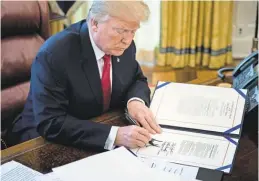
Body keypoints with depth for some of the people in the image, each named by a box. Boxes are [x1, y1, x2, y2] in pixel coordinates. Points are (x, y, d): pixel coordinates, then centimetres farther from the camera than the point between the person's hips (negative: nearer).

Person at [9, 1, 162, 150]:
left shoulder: (124, 45, -8)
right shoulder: (54, 53, -25)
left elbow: (137, 80, 7)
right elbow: (50, 123, -28)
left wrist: (136, 101, -16)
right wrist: (114, 135, -36)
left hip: (108, 126, 5)